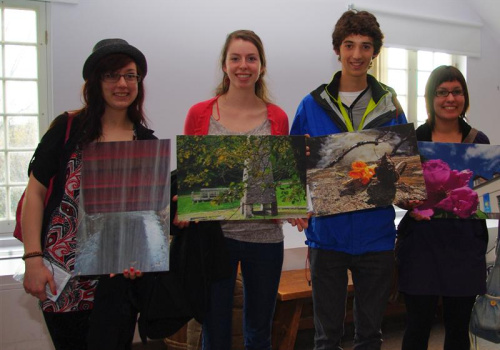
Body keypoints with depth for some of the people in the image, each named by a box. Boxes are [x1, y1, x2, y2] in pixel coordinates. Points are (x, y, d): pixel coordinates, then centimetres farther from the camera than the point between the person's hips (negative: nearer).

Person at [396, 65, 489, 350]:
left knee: (458, 325, 10)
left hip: (465, 246, 2)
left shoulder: (479, 141, 6)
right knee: (418, 325, 3)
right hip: (422, 244, -1)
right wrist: (410, 206, -16)